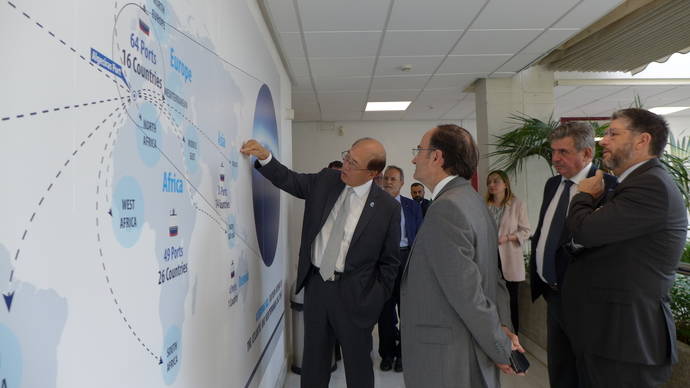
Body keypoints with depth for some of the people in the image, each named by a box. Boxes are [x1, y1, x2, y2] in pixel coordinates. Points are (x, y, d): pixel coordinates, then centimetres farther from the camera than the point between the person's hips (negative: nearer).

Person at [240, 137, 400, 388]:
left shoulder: (388, 207, -11)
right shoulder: (326, 181, 0)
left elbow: (389, 262, -5)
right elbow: (289, 181, 10)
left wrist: (376, 304, -7)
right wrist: (265, 157, -7)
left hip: (354, 295, -3)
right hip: (315, 285, 4)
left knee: (358, 366, 13)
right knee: (313, 360, 19)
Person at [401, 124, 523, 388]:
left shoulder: (446, 208, -22)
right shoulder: (471, 199, 8)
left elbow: (468, 291, -22)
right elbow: (493, 273, 9)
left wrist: (501, 349, -11)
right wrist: (503, 325, 1)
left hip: (446, 360, -9)